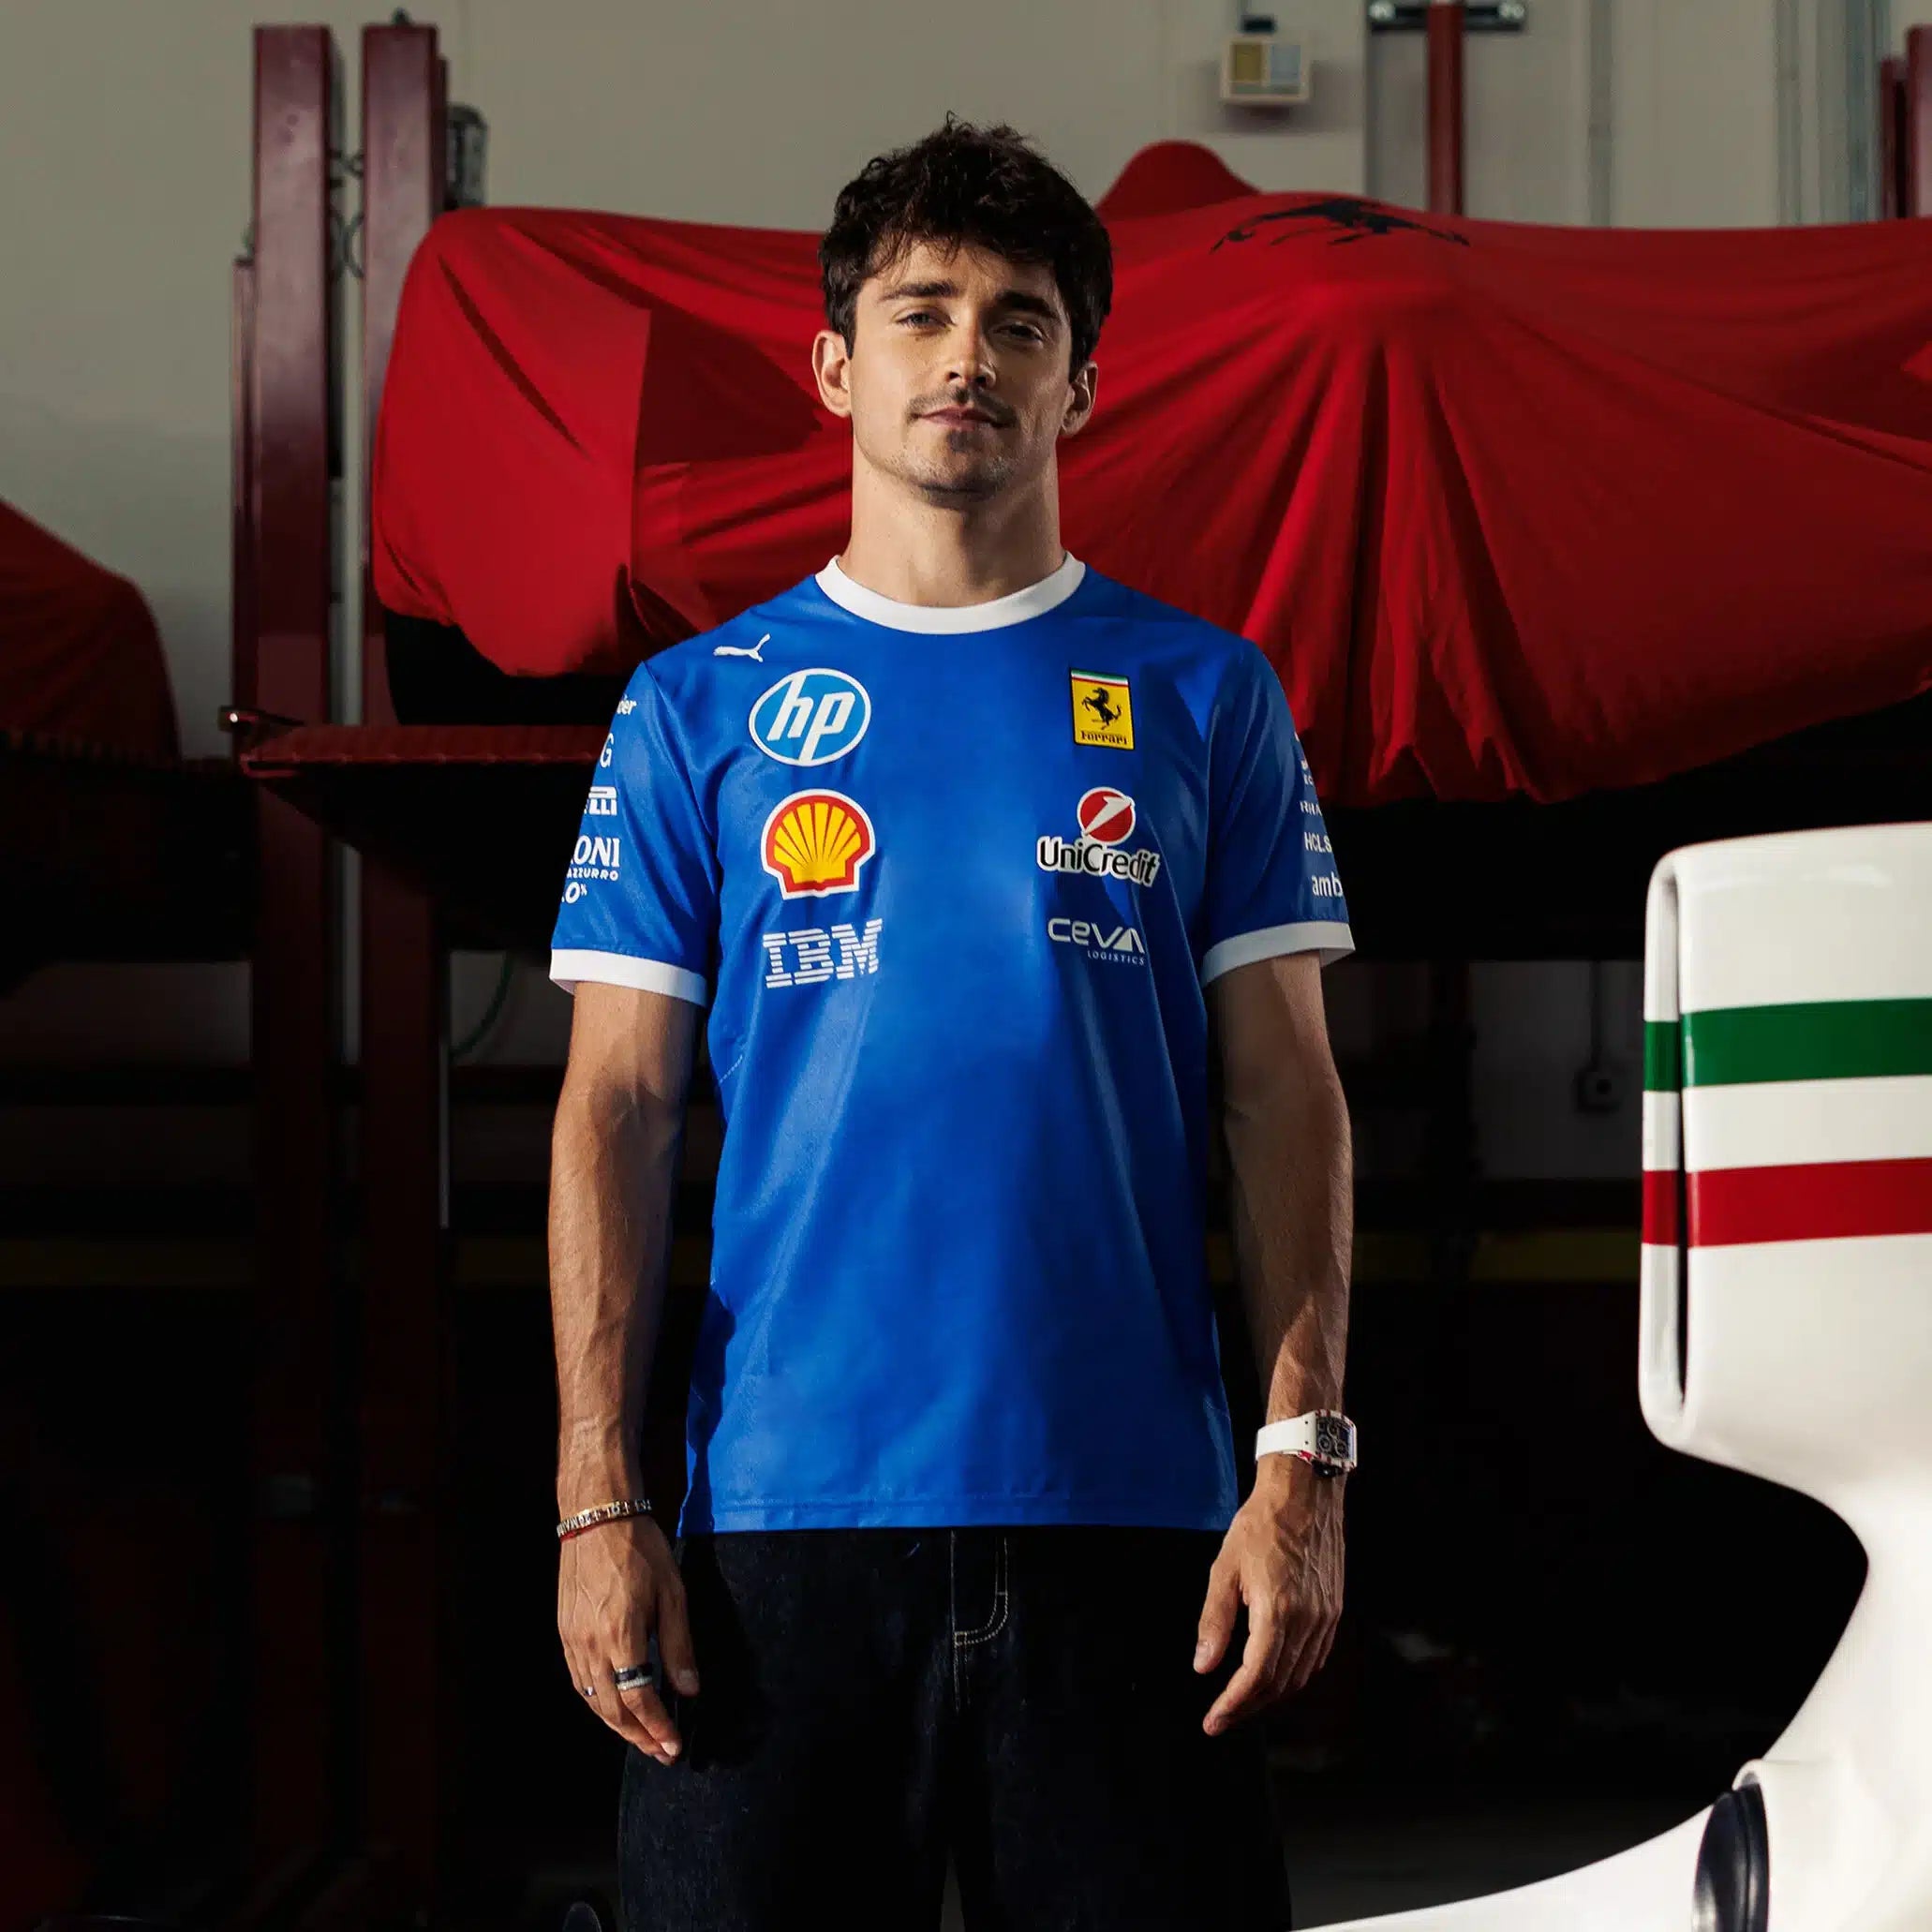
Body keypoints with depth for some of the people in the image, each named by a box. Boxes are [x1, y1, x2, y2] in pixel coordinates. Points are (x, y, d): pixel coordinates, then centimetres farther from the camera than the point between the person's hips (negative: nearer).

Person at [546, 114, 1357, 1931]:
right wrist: (597, 1494, -4)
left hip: (1129, 1510, 0)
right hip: (778, 1510, 0)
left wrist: (1302, 1460, -4)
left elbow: (1282, 1093, 6)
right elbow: (616, 1111, 5)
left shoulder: (1204, 697, 9)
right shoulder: (697, 708, 9)